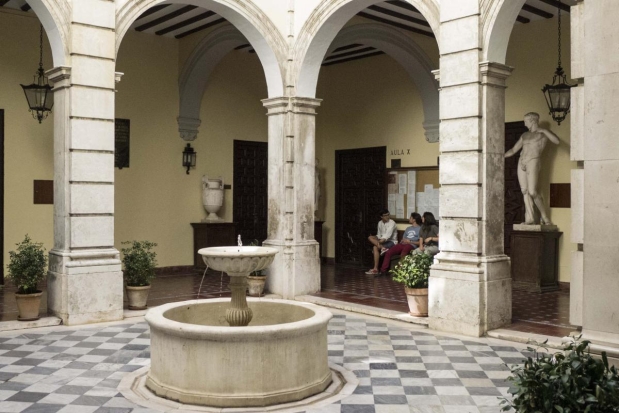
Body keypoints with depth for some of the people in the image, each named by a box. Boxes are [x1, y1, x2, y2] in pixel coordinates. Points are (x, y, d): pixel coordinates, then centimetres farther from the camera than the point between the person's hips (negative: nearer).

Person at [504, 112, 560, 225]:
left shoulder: (544, 133, 6)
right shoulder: (525, 135, 21)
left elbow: (557, 141, -12)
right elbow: (513, 150, 22)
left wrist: (544, 130, -11)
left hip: (533, 162, -6)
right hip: (522, 163, 6)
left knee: (533, 192, -17)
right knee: (525, 191, 0)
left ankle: (545, 218, -8)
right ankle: (530, 218, 0)